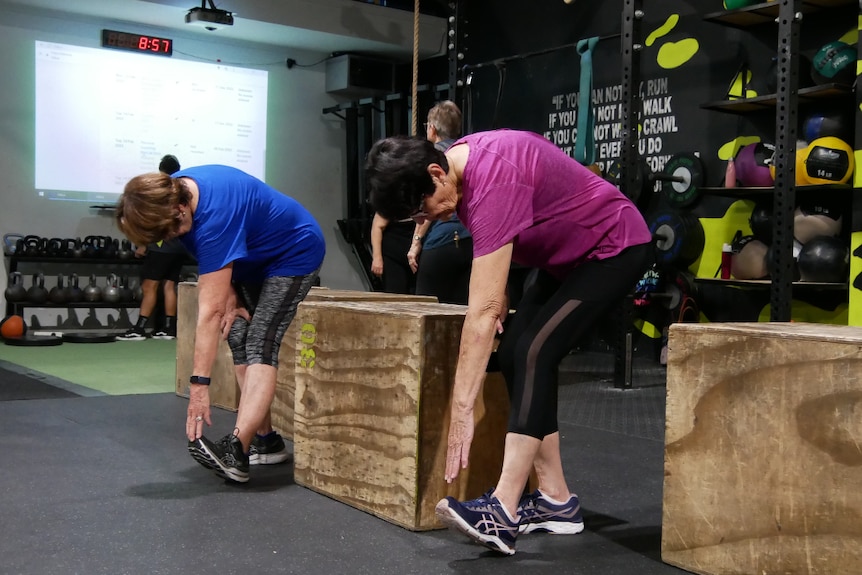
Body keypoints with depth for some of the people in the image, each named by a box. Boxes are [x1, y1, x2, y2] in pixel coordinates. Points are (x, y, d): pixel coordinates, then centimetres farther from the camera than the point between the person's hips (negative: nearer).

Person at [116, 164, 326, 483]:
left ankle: (236, 450, -32)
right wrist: (230, 295, -6)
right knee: (238, 337, 0)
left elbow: (209, 311, -37)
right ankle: (265, 439, 1)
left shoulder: (214, 217, -37)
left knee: (260, 343, -22)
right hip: (255, 256, 9)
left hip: (293, 253, -9)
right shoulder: (173, 191, -12)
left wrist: (199, 384, -35)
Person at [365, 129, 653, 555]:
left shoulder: (491, 180, -34)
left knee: (534, 354, -24)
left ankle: (501, 514, -28)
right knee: (514, 355, -2)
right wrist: (495, 289, 0)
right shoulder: (458, 160, -6)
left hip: (615, 247, -10)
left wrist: (462, 409, -36)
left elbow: (482, 312, -37)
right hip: (565, 255, 10)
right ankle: (557, 501, 3)